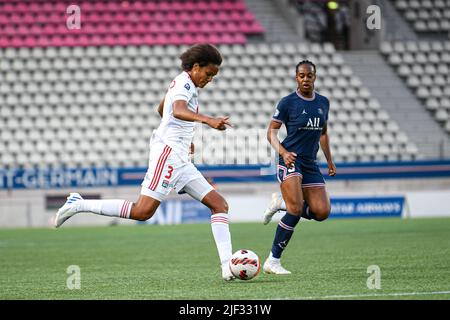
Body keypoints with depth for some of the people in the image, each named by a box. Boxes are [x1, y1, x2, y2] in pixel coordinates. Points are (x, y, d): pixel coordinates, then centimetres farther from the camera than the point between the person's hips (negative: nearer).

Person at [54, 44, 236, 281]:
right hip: (168, 152, -10)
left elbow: (161, 109, 38)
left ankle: (228, 266, -6)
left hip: (180, 160, 10)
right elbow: (178, 111, -32)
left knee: (219, 204, 1)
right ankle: (78, 204, -10)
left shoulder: (184, 84, 21)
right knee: (143, 212, -19)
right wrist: (207, 120, -48)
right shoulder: (184, 83, -9)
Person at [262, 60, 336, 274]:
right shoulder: (287, 102, -6)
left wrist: (330, 161, 20)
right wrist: (283, 152, -21)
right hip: (290, 161, -6)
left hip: (311, 164, 6)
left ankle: (281, 203, 18)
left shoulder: (323, 102, 10)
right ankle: (273, 261, -14)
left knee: (322, 212, -6)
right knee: (296, 209, -22)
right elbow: (271, 132, -4)